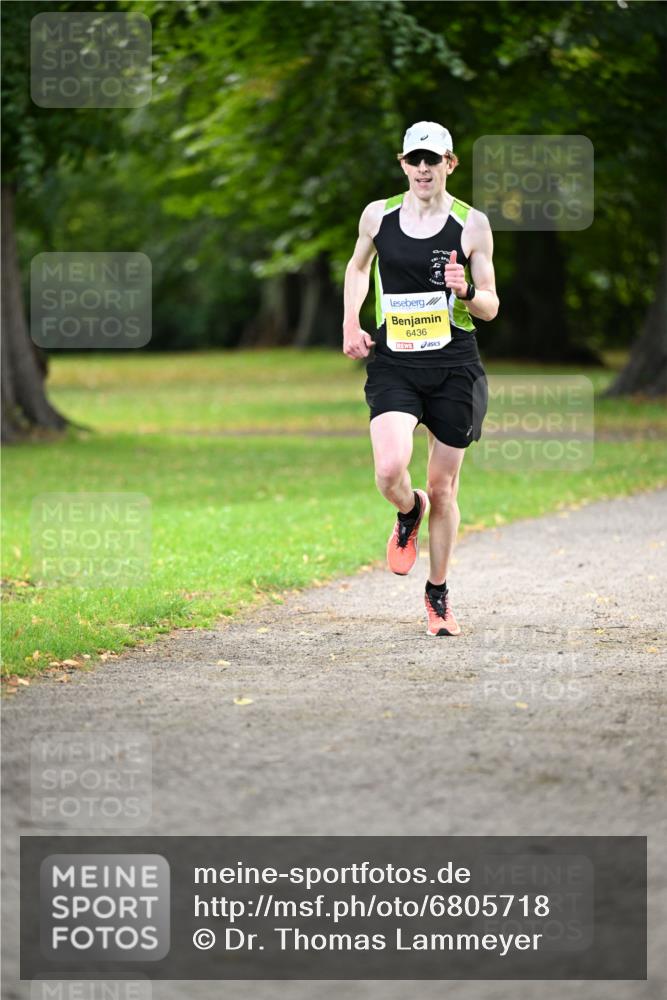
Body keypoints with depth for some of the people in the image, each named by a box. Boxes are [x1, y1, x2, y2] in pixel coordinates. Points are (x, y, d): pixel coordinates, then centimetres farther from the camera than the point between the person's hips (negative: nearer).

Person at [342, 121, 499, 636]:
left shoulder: (472, 223, -3)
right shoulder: (378, 216, 2)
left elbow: (490, 307, 3)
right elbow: (358, 266, 23)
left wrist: (466, 292, -19)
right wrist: (351, 324, 9)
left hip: (454, 366, 0)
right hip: (393, 363, 0)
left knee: (443, 488, 6)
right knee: (390, 471, -22)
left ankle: (438, 594, 26)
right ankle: (410, 514, 16)